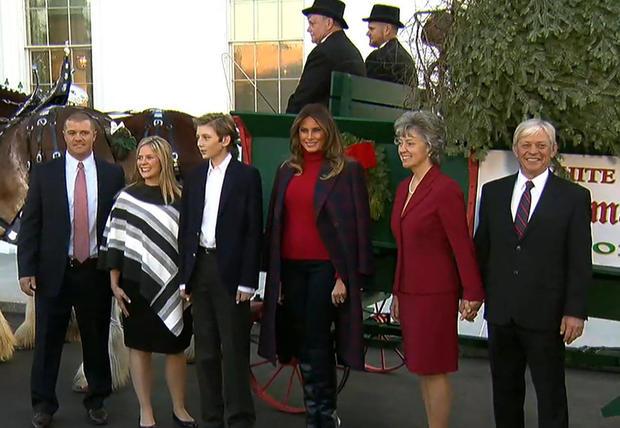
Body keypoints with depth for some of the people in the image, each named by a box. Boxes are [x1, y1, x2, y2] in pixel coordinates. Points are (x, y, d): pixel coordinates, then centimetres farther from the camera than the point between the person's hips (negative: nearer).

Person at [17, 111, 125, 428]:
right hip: (54, 271, 0)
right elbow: (30, 224, 1)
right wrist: (26, 270, -5)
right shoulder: (44, 173, 2)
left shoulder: (113, 174, 4)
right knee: (48, 340, 7)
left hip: (96, 270, 1)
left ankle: (96, 401, 27)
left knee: (97, 340, 11)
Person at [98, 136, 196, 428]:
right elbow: (115, 241, 0)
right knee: (139, 347, 6)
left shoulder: (180, 198, 1)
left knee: (175, 348, 8)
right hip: (138, 284, 0)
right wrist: (114, 284, -3)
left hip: (173, 285, 1)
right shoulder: (127, 196, 0)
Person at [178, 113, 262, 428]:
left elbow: (254, 230, -7)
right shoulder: (194, 177, 11)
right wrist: (184, 276, 7)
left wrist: (247, 280, -12)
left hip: (230, 269, -5)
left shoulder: (246, 176, -3)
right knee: (205, 350, 11)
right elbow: (185, 228, 12)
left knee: (234, 350, -1)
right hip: (200, 265, 5)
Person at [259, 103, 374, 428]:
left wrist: (345, 277, -11)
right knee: (302, 343, 8)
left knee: (316, 342, -4)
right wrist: (273, 271, 8)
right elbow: (274, 222, 13)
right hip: (290, 267, 5)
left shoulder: (347, 171, -3)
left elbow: (358, 227, -6)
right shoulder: (287, 171, 11)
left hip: (326, 267, -5)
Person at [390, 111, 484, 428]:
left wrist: (472, 293, -11)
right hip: (409, 291, 8)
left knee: (433, 368, 1)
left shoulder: (445, 189, -16)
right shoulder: (404, 188, 9)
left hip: (435, 292, -8)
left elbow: (462, 245, -14)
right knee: (421, 367, 14)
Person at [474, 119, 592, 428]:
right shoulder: (493, 192, 7)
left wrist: (575, 311, -9)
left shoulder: (574, 197, -3)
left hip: (545, 313, -3)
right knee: (504, 389, 17)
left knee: (551, 394, 8)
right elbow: (481, 248, 10)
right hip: (500, 311, 4)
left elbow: (580, 261, -5)